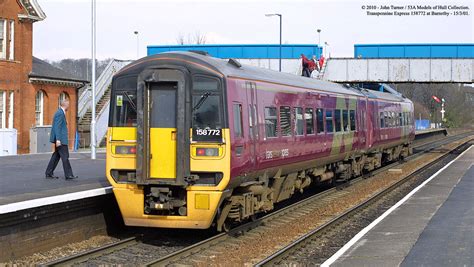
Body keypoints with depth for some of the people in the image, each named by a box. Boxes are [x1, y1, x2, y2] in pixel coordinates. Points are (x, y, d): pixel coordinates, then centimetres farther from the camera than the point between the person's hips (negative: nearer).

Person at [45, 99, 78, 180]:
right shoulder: (60, 113, -16)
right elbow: (57, 127, -21)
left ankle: (49, 173, 14)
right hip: (60, 139, -10)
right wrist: (58, 139, -26)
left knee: (56, 156, 12)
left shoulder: (60, 112, 15)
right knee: (65, 156, -7)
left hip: (59, 139, 10)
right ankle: (68, 175, -4)